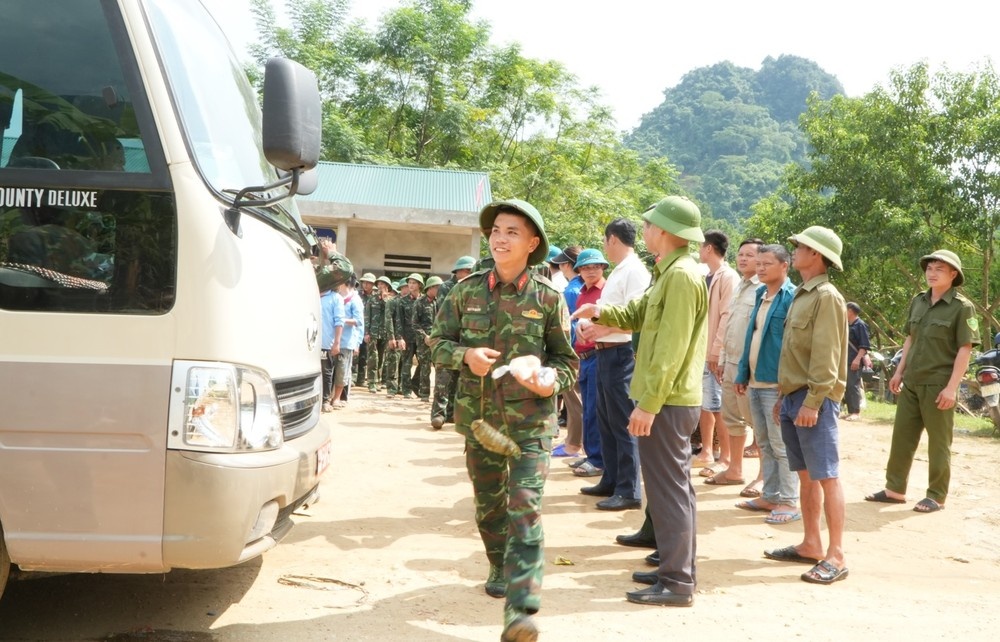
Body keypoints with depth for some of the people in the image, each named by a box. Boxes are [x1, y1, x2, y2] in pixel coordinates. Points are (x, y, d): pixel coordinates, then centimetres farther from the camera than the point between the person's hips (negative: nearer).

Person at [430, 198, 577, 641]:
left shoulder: (547, 297, -4)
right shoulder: (468, 291, 1)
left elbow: (567, 359, 3)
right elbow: (437, 343, 6)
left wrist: (550, 381, -19)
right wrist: (465, 355, -15)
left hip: (530, 421, -3)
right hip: (479, 417, 3)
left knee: (525, 509, -12)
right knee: (488, 503, 19)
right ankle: (501, 567, 45)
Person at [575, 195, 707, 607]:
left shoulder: (682, 276, -17)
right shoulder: (670, 273, 16)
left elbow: (671, 350, -22)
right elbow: (638, 314, 19)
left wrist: (648, 403, -23)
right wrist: (602, 312, 0)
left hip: (667, 401, -11)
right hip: (673, 399, 11)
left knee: (668, 489, -5)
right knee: (674, 485, 16)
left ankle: (677, 583, 1)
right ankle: (678, 568, 26)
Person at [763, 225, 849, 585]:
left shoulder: (826, 297, -11)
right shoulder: (801, 296, 17)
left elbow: (826, 355, -19)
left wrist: (813, 401, -23)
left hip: (815, 399, -9)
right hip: (793, 396, 9)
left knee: (826, 477, -6)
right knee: (806, 475, 13)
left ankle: (836, 557, -2)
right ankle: (811, 545, 21)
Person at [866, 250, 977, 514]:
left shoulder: (962, 307, -9)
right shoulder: (918, 301, 9)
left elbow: (965, 350, -12)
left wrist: (952, 387, -18)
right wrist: (899, 371, 13)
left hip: (938, 385, -6)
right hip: (911, 382, 6)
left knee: (938, 443, 3)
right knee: (901, 436, 10)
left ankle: (937, 496, 13)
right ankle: (895, 489, 19)